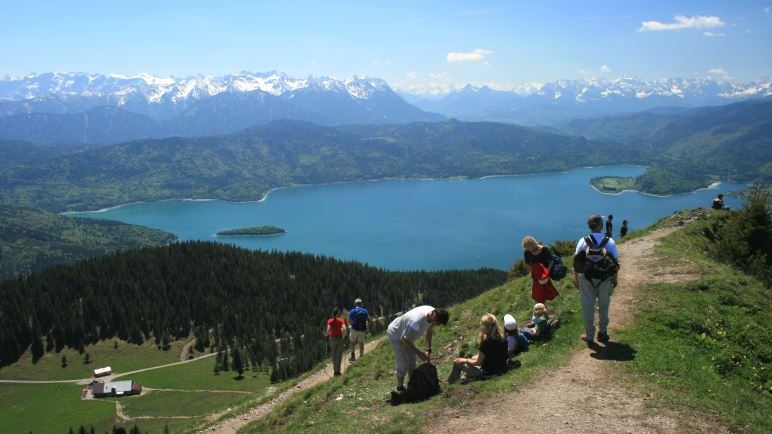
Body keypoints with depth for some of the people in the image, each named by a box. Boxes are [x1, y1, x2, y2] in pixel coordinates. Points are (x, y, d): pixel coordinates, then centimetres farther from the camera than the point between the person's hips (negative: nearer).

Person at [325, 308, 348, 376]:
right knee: (339, 356, 6)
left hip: (332, 339, 1)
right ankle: (337, 370, 0)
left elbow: (328, 330, -15)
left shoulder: (330, 321, -3)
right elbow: (344, 329, -16)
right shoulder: (341, 320, -5)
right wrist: (344, 334, 5)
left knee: (334, 356, 16)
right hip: (340, 338, -1)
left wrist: (326, 334, 7)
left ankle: (335, 370, 16)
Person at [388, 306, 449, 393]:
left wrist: (429, 350, -1)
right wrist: (419, 353, -26)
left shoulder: (432, 312, -19)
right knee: (403, 363, -8)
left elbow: (428, 331, 2)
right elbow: (403, 340, -31)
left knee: (412, 361, 11)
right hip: (395, 334, -8)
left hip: (407, 334, 8)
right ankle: (400, 388, 9)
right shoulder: (416, 321, -44)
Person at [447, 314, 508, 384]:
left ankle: (451, 385, 21)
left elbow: (478, 362, -12)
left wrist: (465, 360, 2)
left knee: (457, 363, 3)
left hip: (488, 373, -8)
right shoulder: (502, 340, -4)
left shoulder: (486, 342, -24)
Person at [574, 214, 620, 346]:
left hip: (586, 280, 0)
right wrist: (615, 278, 6)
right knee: (603, 307, 20)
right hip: (605, 280, 0)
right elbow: (616, 263, -8)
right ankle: (602, 332, 35)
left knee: (588, 308, 12)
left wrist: (576, 278, 3)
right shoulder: (609, 242, -13)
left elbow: (576, 262, -8)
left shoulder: (583, 241, -12)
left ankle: (589, 336, 21)